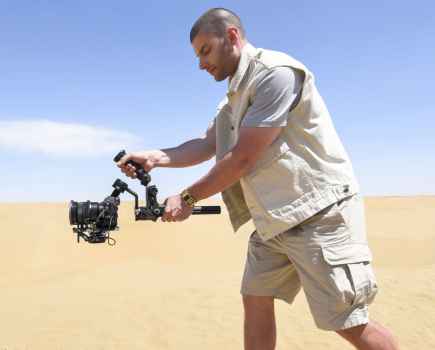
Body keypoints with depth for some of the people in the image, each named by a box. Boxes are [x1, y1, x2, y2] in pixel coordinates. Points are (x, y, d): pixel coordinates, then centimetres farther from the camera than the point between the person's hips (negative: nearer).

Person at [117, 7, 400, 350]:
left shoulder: (275, 72, -17)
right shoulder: (235, 96, 15)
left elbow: (243, 157, -19)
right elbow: (205, 145, 10)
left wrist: (188, 197, -10)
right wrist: (154, 157, -6)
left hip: (319, 212, -9)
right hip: (274, 218, 10)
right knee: (255, 299, 12)